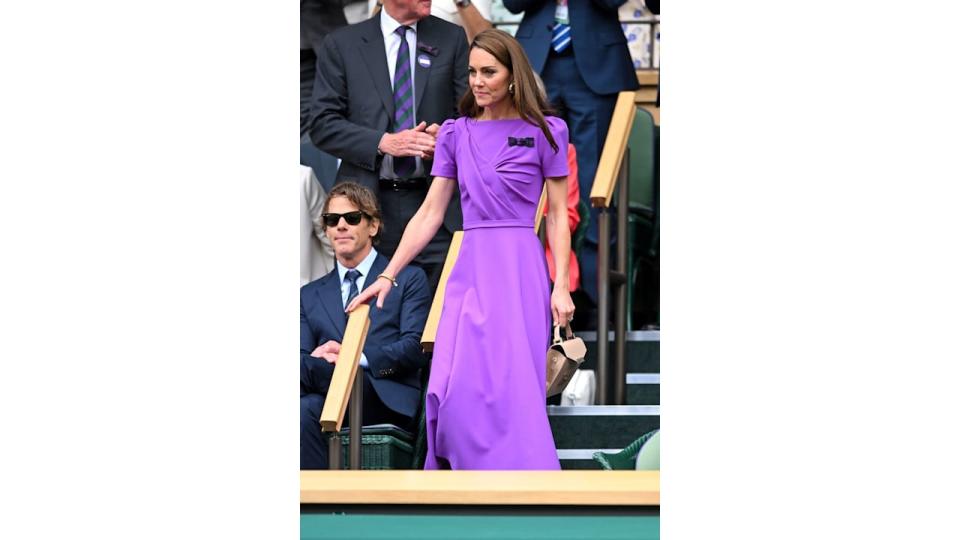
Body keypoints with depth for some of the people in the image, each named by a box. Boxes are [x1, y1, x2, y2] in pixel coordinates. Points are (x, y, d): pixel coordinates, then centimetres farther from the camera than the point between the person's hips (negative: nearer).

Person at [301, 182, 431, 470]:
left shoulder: (408, 280, 15)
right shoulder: (310, 295, 28)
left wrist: (357, 357, -14)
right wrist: (313, 360, -13)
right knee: (305, 409, -35)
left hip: (388, 400, -3)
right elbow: (301, 357, 14)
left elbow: (416, 348, 2)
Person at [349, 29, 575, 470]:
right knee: (456, 391, -8)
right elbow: (430, 214, 11)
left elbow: (558, 215, 3)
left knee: (513, 390, -8)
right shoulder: (456, 134, 11)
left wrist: (561, 287, -5)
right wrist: (388, 276, 6)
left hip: (520, 269, -3)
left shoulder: (543, 133, 3)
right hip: (470, 268, 3)